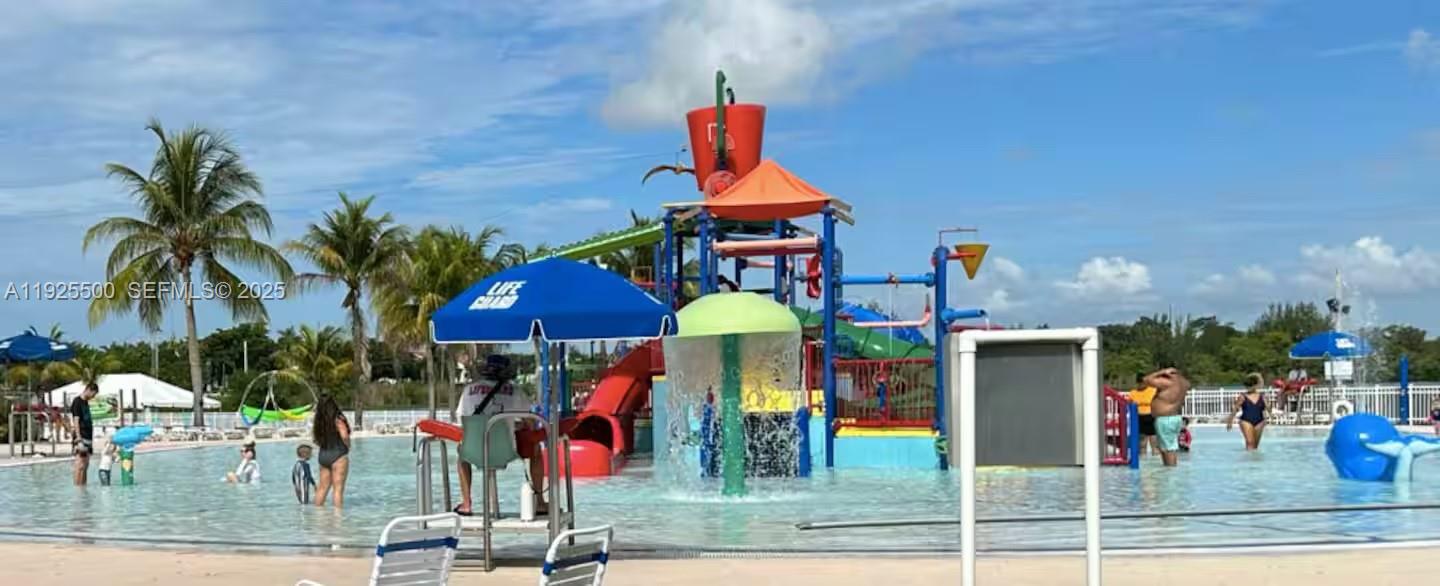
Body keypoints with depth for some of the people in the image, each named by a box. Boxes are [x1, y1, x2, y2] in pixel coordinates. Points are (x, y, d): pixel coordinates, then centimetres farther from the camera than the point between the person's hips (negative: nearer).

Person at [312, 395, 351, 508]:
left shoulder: (319, 421, 6)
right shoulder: (338, 420, -14)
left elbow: (316, 440, 13)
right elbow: (345, 436, -25)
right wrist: (348, 446, -8)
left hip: (323, 455, 7)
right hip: (338, 456, -6)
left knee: (322, 487, 15)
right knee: (338, 488, -3)